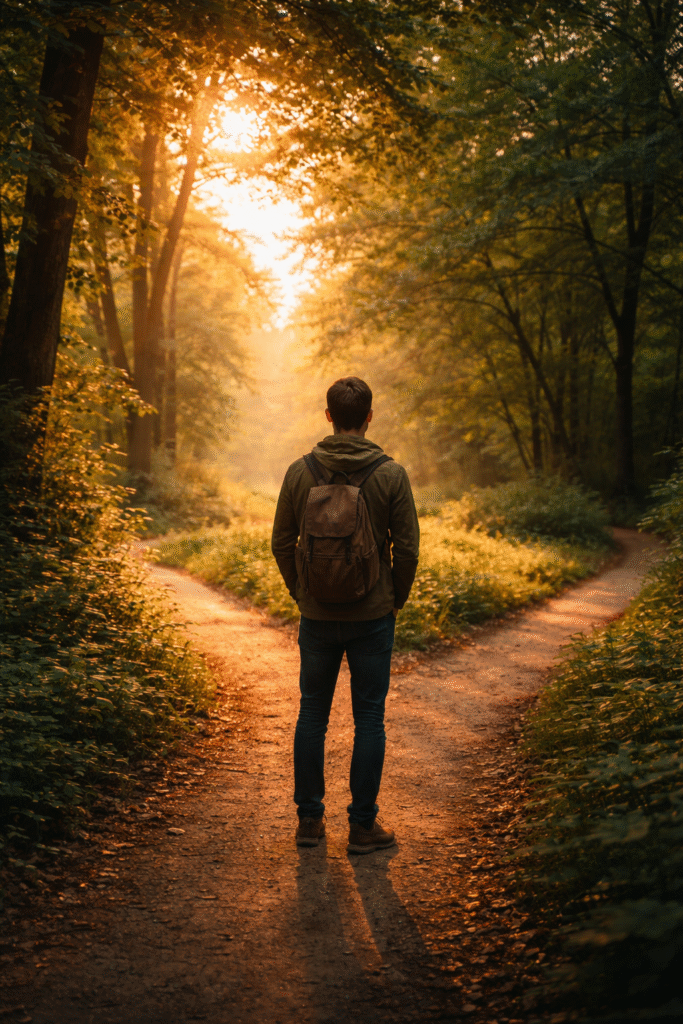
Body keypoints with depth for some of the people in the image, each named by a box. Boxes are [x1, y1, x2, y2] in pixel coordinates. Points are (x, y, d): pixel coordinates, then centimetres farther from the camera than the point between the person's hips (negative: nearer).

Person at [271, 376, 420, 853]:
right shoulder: (391, 474, -8)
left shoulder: (300, 471, -3)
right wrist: (397, 600, 9)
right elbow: (407, 547, -7)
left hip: (317, 616, 2)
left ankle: (310, 819, 20)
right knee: (369, 719, 6)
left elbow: (282, 542, 2)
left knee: (312, 715, 13)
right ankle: (363, 826, 11)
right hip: (372, 617, -2)